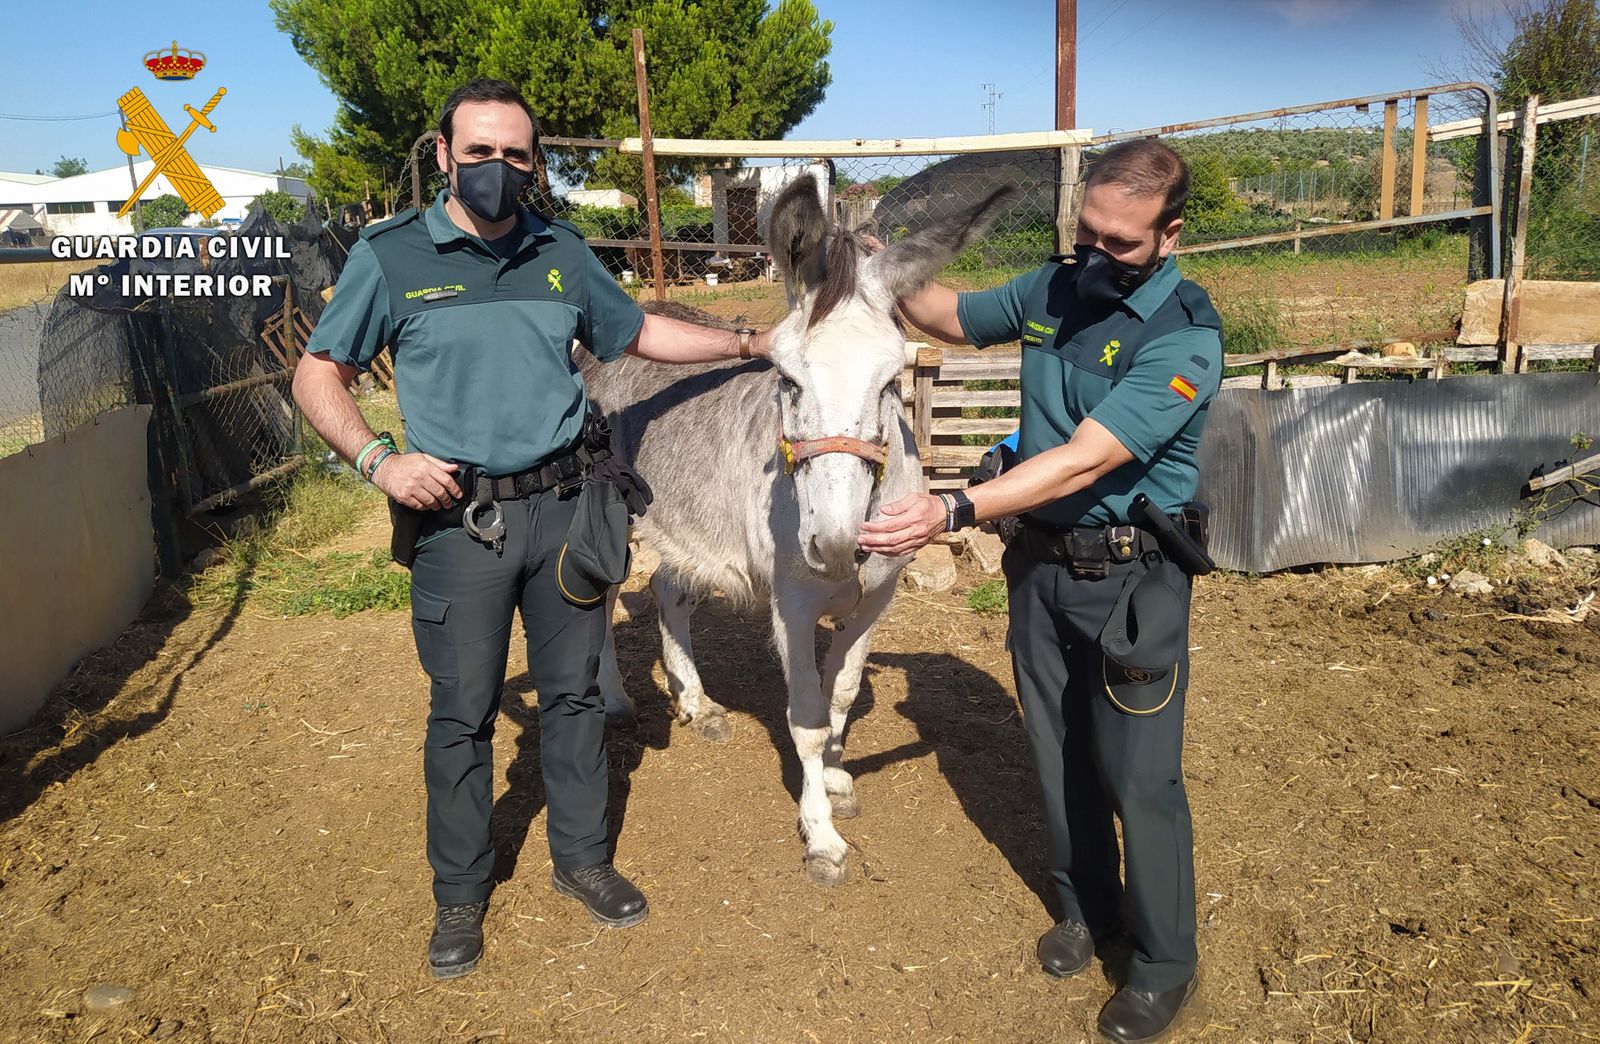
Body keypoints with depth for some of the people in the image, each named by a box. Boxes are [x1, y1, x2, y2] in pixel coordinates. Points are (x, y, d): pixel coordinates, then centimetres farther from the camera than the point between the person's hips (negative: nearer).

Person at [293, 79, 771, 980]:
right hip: (458, 519, -3)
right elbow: (320, 375, 1)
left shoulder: (563, 252, 7)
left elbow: (638, 333, 19)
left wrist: (753, 342, 16)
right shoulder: (391, 256, -3)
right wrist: (379, 459, -15)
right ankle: (461, 894, 25)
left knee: (576, 692, 13)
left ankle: (582, 857, 32)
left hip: (563, 506, 3)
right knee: (462, 712, 6)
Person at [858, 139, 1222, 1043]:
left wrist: (954, 513, -37)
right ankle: (1088, 908, 40)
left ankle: (1166, 964, 26)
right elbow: (956, 318, 18)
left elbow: (1084, 461, -29)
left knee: (1140, 776, 4)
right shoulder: (1054, 288, 1)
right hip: (1040, 560, 6)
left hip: (1130, 577, -6)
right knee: (1060, 753, 18)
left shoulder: (1185, 336, -21)